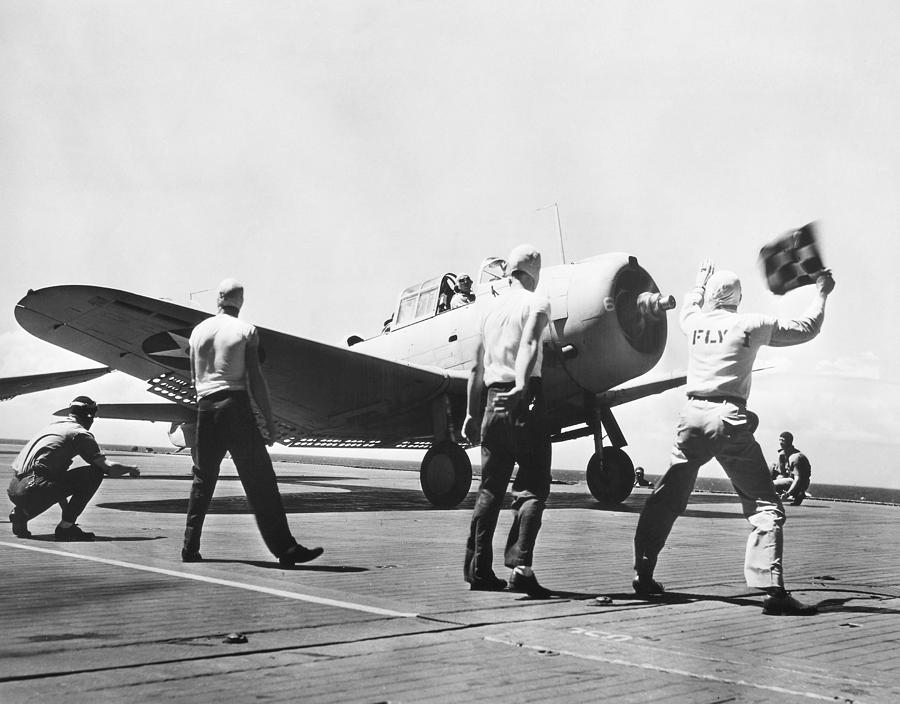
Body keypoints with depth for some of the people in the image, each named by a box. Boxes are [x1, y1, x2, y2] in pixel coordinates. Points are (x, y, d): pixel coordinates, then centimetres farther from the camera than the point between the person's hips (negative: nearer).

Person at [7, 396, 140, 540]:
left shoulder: (54, 425, 26)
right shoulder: (80, 433, 2)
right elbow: (110, 468, -4)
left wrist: (66, 507, 43)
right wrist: (130, 468, 17)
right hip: (32, 491, -8)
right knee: (95, 472, -1)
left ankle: (21, 513, 17)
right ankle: (66, 526, -1)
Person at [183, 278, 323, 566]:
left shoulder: (198, 331, 12)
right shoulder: (246, 331, -3)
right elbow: (255, 380, -8)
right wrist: (269, 422, -4)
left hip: (206, 407, 5)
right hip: (235, 405, -5)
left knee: (203, 480, 15)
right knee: (260, 480, -5)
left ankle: (190, 548, 18)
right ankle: (285, 548, -6)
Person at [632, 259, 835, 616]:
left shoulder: (694, 322, 11)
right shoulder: (753, 325, 2)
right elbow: (806, 328, 12)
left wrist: (700, 282, 54)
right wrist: (821, 292, 27)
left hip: (693, 415, 4)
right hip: (729, 419, -4)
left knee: (666, 499, 16)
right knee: (765, 505, -2)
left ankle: (643, 575, 19)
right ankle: (771, 589, -13)